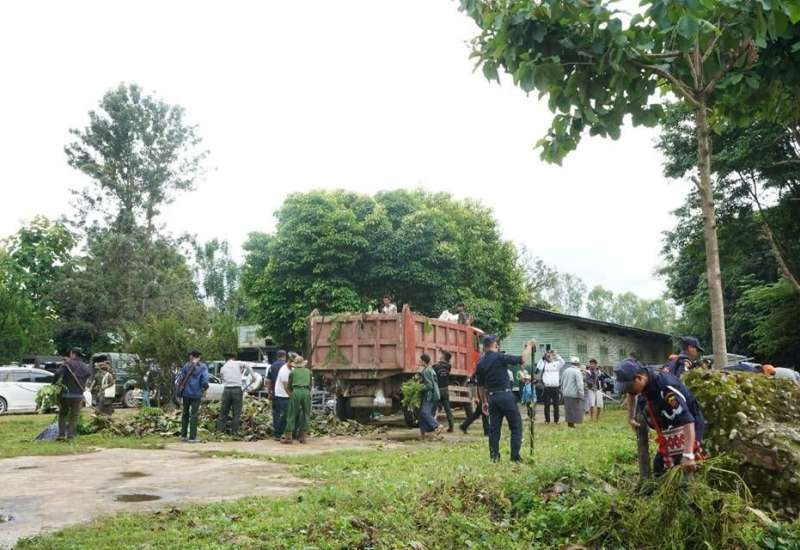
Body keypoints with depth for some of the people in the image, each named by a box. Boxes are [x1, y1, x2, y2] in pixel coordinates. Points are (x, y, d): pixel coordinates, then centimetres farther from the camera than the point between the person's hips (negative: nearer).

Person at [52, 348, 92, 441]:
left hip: (66, 394, -3)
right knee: (74, 416, 10)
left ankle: (61, 434, 7)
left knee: (62, 414, 14)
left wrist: (54, 383, -5)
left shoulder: (67, 364, -8)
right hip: (78, 396, 3)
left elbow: (58, 373, -20)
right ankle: (70, 435, 2)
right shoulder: (85, 367, 7)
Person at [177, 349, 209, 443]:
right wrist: (204, 387, 8)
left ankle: (183, 435, 20)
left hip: (186, 393, 3)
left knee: (185, 413, 16)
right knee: (194, 415, 1)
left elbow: (180, 378, 3)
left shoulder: (186, 366, 4)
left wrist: (178, 392, 10)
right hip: (196, 394, -3)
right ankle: (192, 437, -2)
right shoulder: (203, 367, -3)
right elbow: (205, 380, -11)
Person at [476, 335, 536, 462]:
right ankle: (515, 456, 1)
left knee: (494, 428, 11)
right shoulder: (500, 357, -11)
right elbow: (522, 359, -13)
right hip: (506, 395, -5)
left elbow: (481, 386, 12)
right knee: (516, 426, 4)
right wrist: (529, 346, 2)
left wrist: (484, 402, 22)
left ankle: (494, 456, 12)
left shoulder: (480, 364, 6)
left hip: (492, 397, 5)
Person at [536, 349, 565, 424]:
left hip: (556, 387, 1)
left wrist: (557, 355, -16)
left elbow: (563, 363, -13)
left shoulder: (557, 363, 7)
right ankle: (547, 420, 10)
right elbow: (538, 368, -13)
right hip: (547, 387, -1)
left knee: (556, 405, 6)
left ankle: (556, 420, 13)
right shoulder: (544, 363, 4)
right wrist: (543, 358, -16)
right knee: (547, 405, 3)